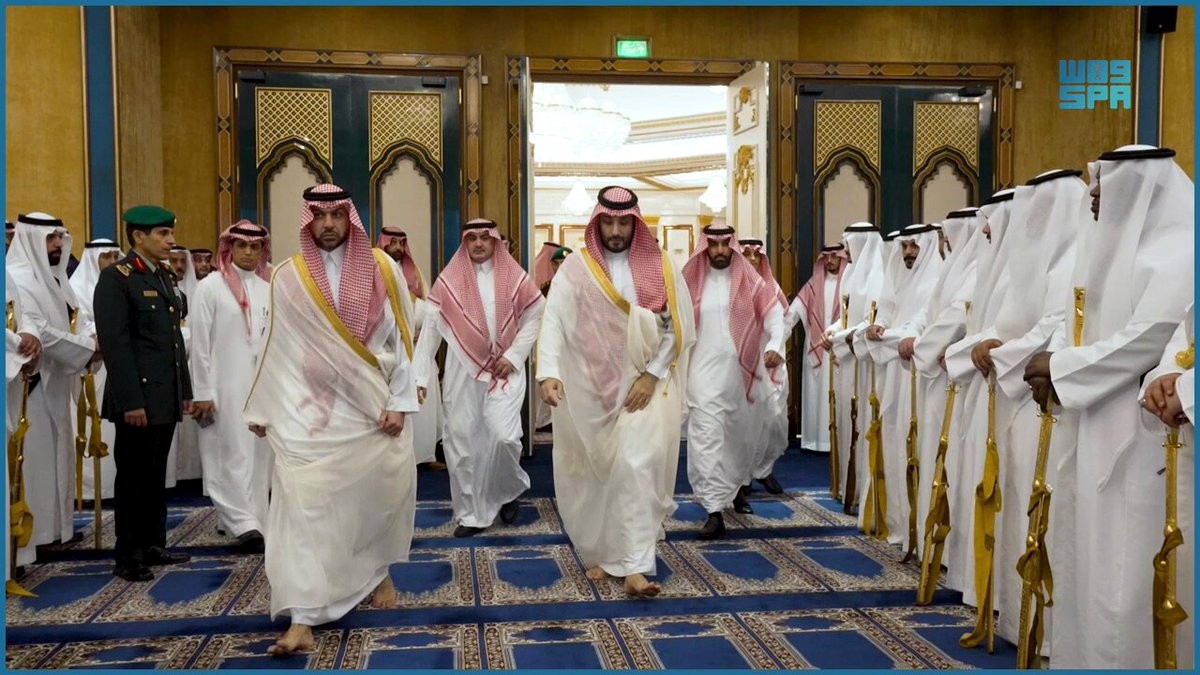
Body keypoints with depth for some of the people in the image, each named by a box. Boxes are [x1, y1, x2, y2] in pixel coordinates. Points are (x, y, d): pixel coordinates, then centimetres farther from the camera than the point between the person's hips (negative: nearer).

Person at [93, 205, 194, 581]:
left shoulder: (164, 276, 16)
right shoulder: (116, 278, -9)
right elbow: (114, 344, -16)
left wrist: (184, 391, 17)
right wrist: (131, 401, -20)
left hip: (166, 398, 8)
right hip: (138, 400, -8)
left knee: (156, 475, 14)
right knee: (133, 477, 1)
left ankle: (154, 546, 23)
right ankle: (128, 557, 11)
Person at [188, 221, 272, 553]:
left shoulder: (269, 288, 8)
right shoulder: (210, 287, -2)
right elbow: (199, 343, -5)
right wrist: (201, 392, -9)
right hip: (225, 386, -4)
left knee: (258, 453, 9)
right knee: (233, 454, -3)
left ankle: (249, 518, 20)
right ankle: (243, 523, -1)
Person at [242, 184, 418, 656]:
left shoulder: (383, 270, 0)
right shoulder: (287, 277, 3)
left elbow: (401, 339, 0)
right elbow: (277, 348, 7)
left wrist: (398, 403, -5)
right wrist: (262, 409, 8)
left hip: (373, 409, 0)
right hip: (312, 411, 0)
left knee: (378, 496, 10)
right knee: (304, 507, -8)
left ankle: (378, 572, 39)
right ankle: (302, 621, -6)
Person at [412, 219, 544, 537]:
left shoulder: (514, 277, 2)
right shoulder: (449, 280, 1)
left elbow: (534, 317, 5)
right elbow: (431, 327, -1)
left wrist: (514, 356, -6)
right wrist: (420, 374, -6)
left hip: (504, 370, -1)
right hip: (462, 370, 1)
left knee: (504, 435, -13)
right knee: (461, 441, 3)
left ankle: (508, 491, 18)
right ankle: (471, 513, 17)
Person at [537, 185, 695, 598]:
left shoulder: (661, 268, 2)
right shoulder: (575, 269, 0)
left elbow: (678, 326, 1)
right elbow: (553, 321, -8)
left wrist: (651, 374, -8)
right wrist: (549, 372, -24)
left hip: (642, 384, -1)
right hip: (588, 387, 1)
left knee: (636, 466, -12)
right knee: (592, 471, 8)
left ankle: (634, 566, -10)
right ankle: (598, 553, 26)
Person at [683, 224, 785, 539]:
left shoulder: (749, 280, 1)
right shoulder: (690, 281, 2)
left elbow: (774, 314, -4)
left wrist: (775, 346, -22)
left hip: (741, 370, 2)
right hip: (704, 371, -1)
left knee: (741, 433, 17)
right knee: (707, 437, -10)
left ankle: (736, 486, 45)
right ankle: (715, 511, -9)